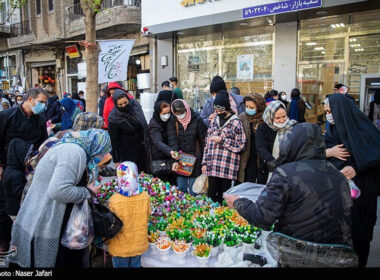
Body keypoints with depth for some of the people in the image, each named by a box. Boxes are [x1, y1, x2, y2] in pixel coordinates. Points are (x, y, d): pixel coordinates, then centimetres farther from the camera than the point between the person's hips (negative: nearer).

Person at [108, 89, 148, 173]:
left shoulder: (135, 104, -8)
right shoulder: (114, 118, -18)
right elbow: (114, 141, -11)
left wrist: (147, 141, 13)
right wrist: (116, 161, -9)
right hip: (127, 153, -4)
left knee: (145, 172, 10)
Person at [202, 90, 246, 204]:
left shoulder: (236, 123, -4)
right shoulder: (214, 121, 13)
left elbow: (240, 146, -7)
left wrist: (222, 140, -12)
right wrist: (204, 162, 11)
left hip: (227, 167, -4)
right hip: (212, 166, 5)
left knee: (224, 196, 5)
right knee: (211, 194, 9)